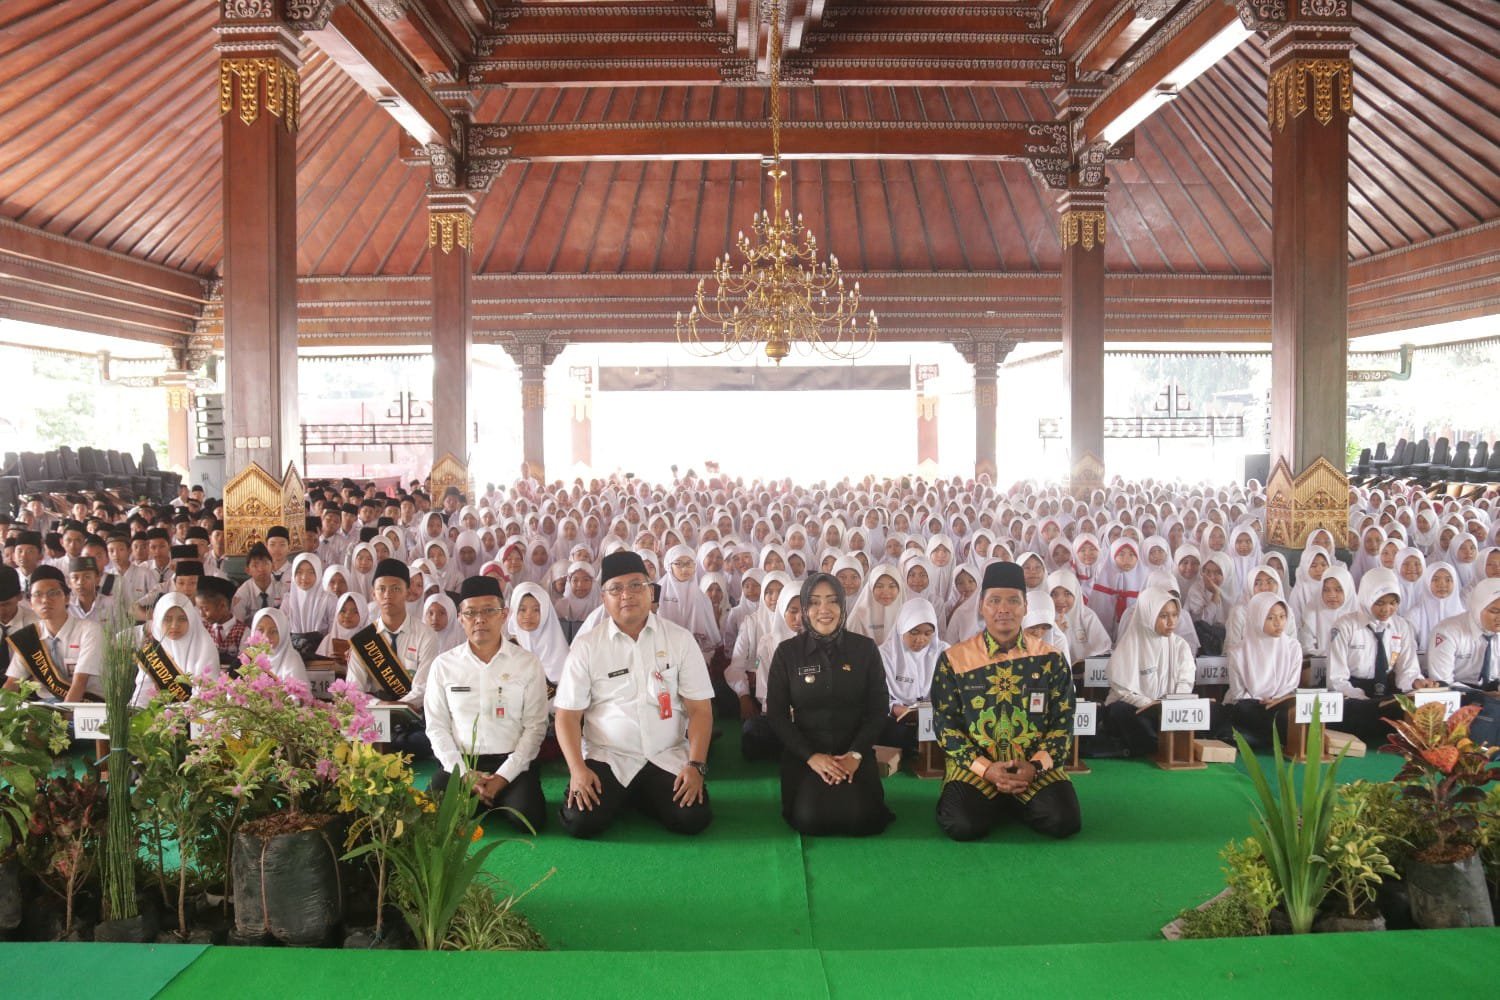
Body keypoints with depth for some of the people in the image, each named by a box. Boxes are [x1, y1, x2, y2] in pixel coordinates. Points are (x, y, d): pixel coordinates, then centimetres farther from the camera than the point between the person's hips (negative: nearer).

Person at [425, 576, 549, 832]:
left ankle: (497, 796, 8)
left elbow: (535, 726, -3)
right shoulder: (444, 665, 4)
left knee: (529, 819, -25)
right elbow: (437, 726, 3)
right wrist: (464, 774, -10)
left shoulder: (527, 663, 0)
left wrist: (503, 776, -13)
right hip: (458, 762, 1)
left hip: (511, 762, -1)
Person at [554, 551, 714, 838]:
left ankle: (644, 797, 13)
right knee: (581, 822, -23)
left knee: (693, 819, -21)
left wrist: (696, 766, -13)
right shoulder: (586, 646, 0)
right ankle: (625, 797, 13)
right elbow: (568, 715, 0)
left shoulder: (680, 639, 0)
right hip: (607, 758, 0)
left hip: (668, 757, 1)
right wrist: (577, 769, -15)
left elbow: (700, 709, 0)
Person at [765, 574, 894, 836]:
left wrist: (855, 754, -11)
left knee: (857, 820, -23)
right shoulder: (787, 652, 0)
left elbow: (879, 709, 2)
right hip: (804, 755, 0)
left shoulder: (865, 648, 1)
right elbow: (776, 714, 0)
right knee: (811, 820, -24)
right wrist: (811, 756, -12)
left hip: (854, 752, 1)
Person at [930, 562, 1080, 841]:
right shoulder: (953, 659, -1)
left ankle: (1015, 804, 10)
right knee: (963, 825, -27)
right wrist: (985, 769, -13)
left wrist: (1035, 766, -13)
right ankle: (996, 805, 9)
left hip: (1036, 768, 1)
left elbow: (1062, 723, 4)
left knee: (1064, 821, -24)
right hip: (974, 766, -1)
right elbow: (945, 723, -1)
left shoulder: (1051, 659, 2)